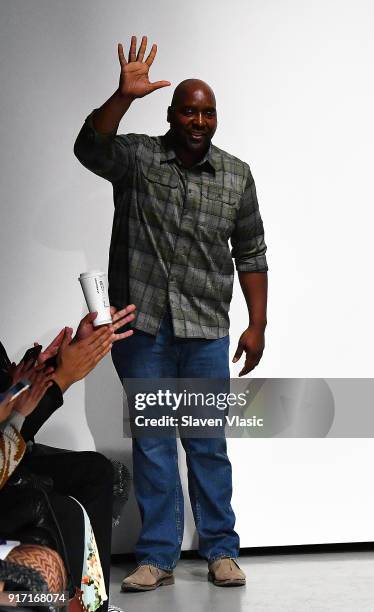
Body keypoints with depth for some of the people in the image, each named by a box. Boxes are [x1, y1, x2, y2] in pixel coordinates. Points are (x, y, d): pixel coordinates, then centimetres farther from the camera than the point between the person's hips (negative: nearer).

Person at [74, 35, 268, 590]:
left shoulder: (237, 176, 6)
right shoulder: (136, 158, 1)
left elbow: (251, 254, 9)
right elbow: (89, 148, -19)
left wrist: (257, 325, 4)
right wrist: (124, 95, -33)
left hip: (206, 331, 1)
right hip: (142, 326, 0)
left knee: (208, 443, 5)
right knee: (150, 443, 5)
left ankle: (221, 550, 18)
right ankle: (158, 557, 14)